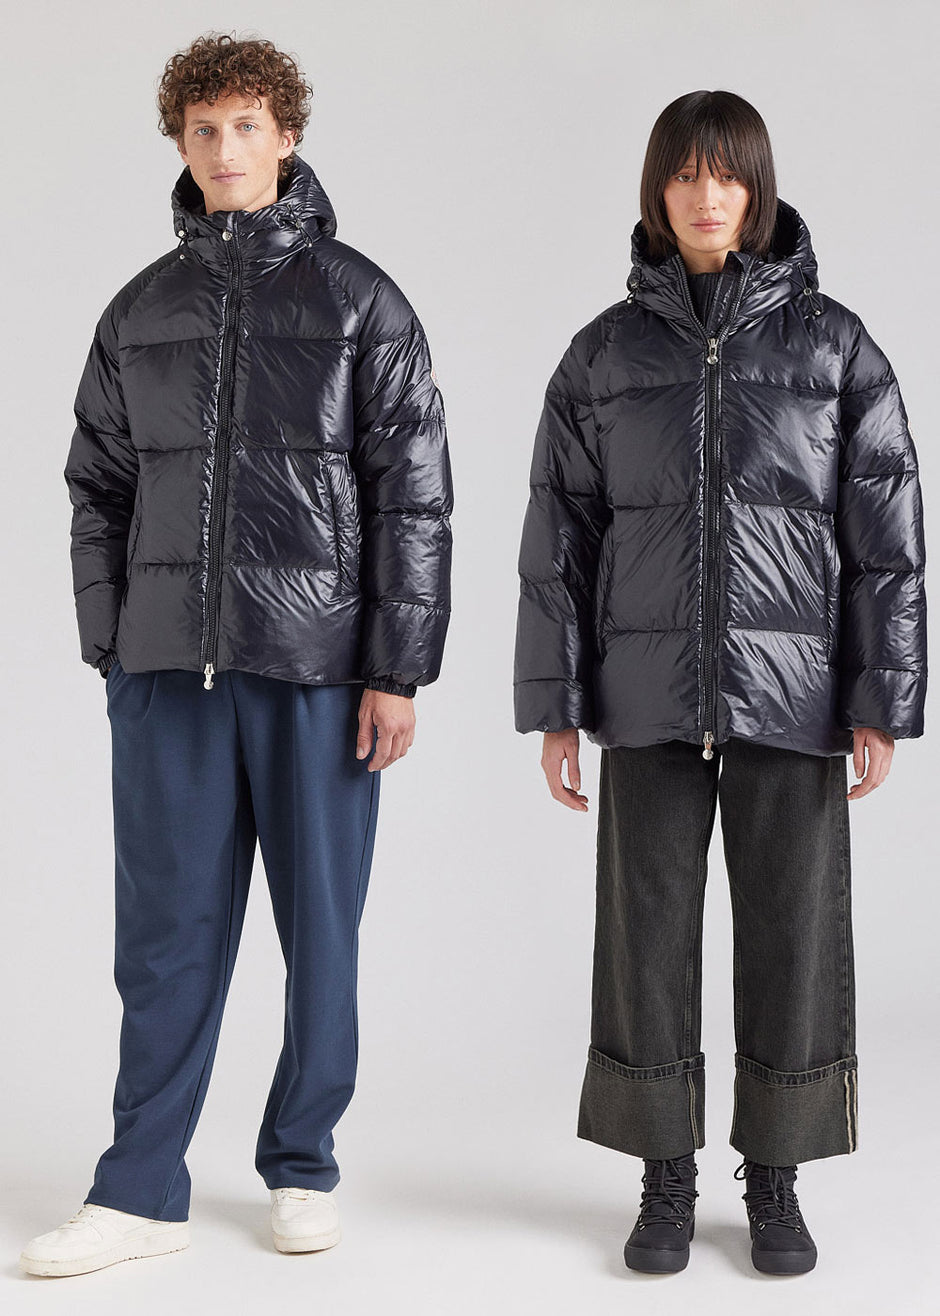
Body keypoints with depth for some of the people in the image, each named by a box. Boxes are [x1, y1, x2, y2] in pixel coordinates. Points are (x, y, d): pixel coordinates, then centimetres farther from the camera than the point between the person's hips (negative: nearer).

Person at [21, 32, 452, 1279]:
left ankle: (303, 1165, 22)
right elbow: (99, 489, 15)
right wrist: (109, 648, 7)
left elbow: (413, 496, -2)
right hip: (170, 664, 3)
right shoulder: (139, 312, 12)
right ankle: (142, 1189, 14)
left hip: (318, 662, -2)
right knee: (168, 928, 5)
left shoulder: (360, 301, 2)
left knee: (321, 921, 6)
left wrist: (397, 671, -7)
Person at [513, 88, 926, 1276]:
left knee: (793, 935, 3)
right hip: (652, 690, 1)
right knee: (648, 935, 2)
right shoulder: (604, 353, 4)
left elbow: (884, 533, -2)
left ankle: (775, 1185, 19)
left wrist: (881, 707, -8)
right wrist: (553, 708, -1)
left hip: (790, 688, -1)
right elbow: (560, 538, 4)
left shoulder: (833, 342, 0)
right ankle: (666, 1184, 17)